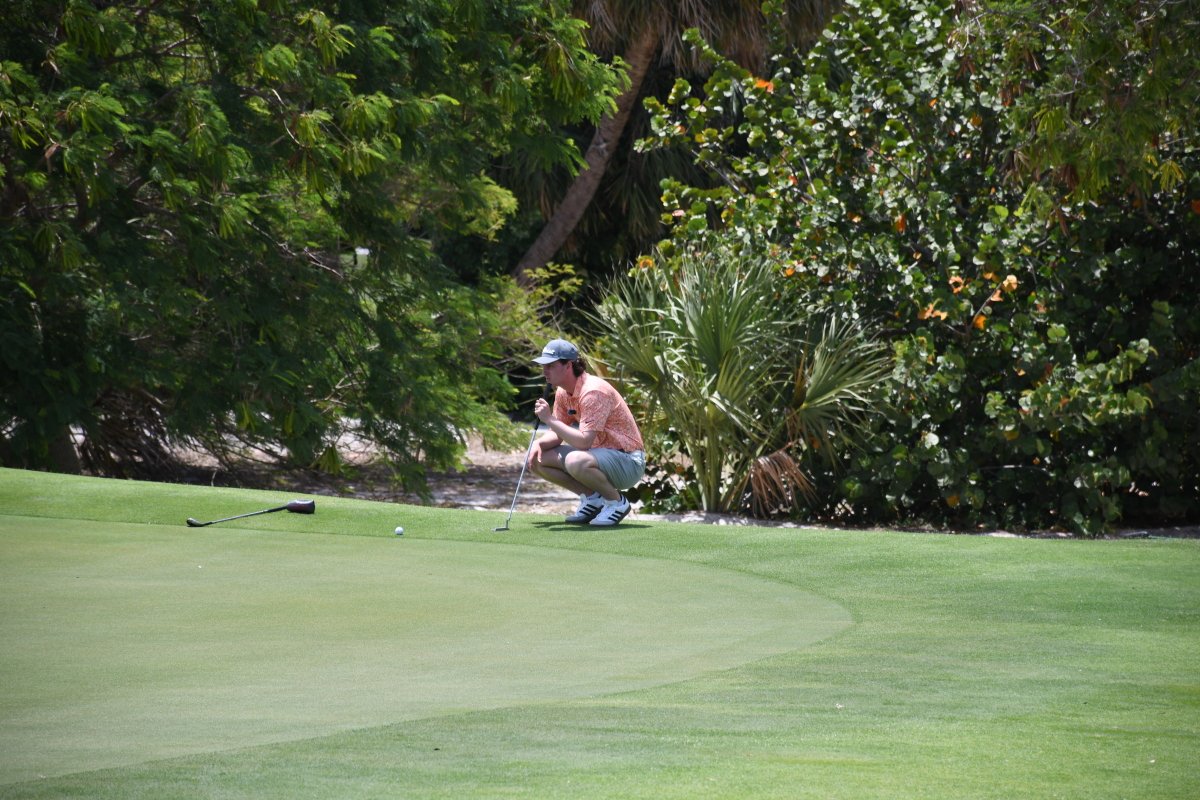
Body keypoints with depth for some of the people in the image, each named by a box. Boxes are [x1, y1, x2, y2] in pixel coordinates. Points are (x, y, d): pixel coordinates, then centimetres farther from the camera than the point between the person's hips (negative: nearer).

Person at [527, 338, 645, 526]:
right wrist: (538, 445, -10)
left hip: (628, 462, -9)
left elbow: (584, 441, -32)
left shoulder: (593, 392, -25)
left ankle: (617, 502, -12)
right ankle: (592, 497, 8)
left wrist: (550, 419, -28)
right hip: (599, 454, 9)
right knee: (537, 459, 1)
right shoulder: (563, 392, 4)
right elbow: (556, 434, 12)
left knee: (575, 461, -38)